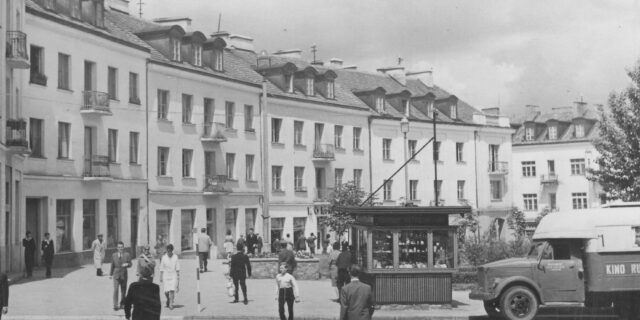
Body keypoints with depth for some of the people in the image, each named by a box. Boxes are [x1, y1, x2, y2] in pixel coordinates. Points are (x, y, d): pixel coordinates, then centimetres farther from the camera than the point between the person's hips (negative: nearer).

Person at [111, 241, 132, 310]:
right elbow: (112, 265, 12)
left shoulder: (127, 255, 1)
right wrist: (111, 274, 16)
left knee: (123, 290, 9)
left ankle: (122, 304, 25)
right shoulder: (114, 255, 4)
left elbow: (130, 264, 2)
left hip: (124, 274, 1)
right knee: (115, 289, -12)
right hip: (116, 274, -1)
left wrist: (127, 264, -20)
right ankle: (115, 305, -12)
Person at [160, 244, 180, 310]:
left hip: (173, 276, 0)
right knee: (166, 291, -1)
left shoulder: (175, 257, 0)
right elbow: (161, 268, 3)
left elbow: (177, 268, 5)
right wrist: (161, 277, 2)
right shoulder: (164, 257, -1)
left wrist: (178, 276, 2)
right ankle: (168, 300, 29)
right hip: (166, 276, 0)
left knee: (172, 290, -11)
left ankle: (171, 304, -5)